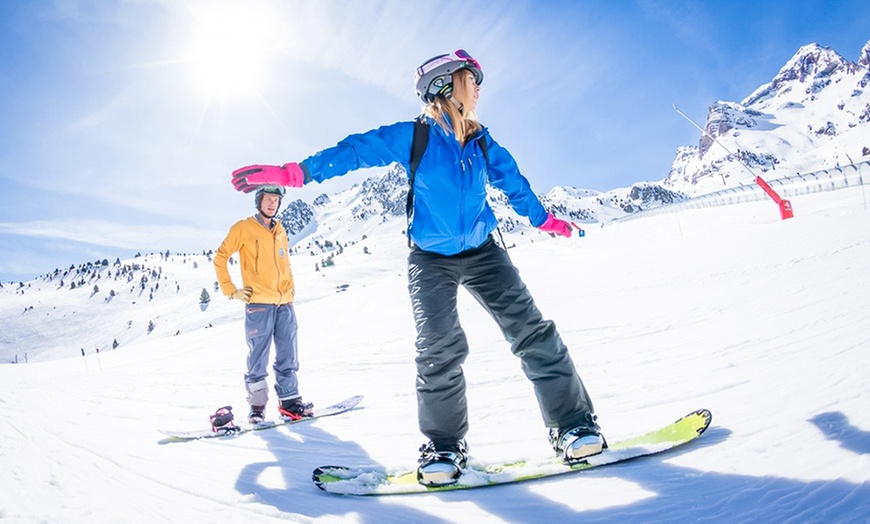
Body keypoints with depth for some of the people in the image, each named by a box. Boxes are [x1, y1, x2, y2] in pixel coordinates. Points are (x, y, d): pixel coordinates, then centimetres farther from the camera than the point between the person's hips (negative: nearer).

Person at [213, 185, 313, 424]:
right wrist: (231, 290, -4)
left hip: (285, 303, 5)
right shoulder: (243, 228, 0)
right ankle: (257, 405, 8)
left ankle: (290, 401, 15)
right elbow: (220, 258, 1)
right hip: (258, 304, -5)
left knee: (288, 357, 7)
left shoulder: (280, 230, 17)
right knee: (258, 358, -3)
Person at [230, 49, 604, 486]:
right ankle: (444, 445, 3)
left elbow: (512, 181, 21)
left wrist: (544, 219, 30)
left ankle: (573, 424, 2)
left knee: (531, 330, -9)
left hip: (482, 251, 4)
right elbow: (357, 150, -10)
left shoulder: (483, 143, 7)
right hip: (430, 259, -3)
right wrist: (293, 173, -17)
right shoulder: (413, 137, -6)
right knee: (440, 348, -16)